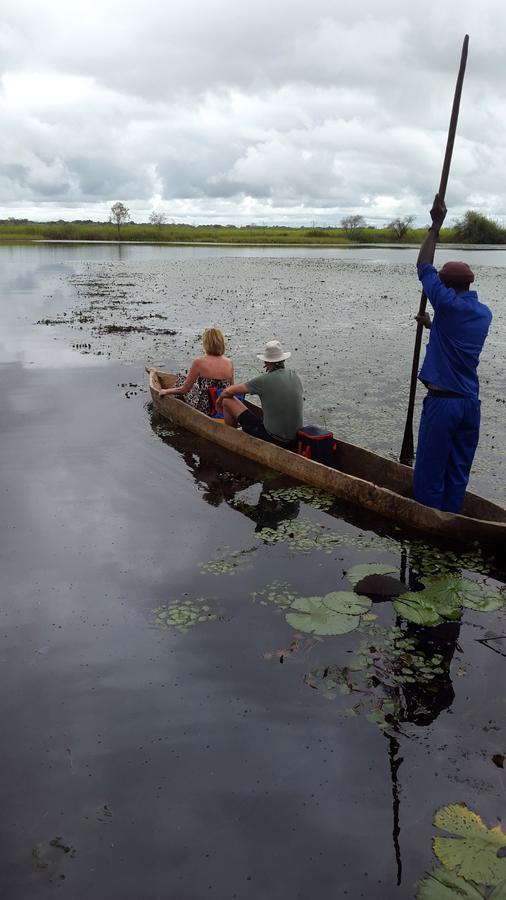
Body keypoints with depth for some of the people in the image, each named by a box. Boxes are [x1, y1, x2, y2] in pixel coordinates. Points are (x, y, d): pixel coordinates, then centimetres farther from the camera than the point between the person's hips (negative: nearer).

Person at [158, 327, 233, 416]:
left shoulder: (199, 362, -18)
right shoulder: (229, 363, -8)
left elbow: (184, 389, -9)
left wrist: (166, 391, 10)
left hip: (204, 409, -4)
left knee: (181, 379, 20)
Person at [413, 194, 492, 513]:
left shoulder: (449, 304, -12)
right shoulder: (484, 313, 9)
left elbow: (424, 267, -1)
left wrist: (436, 226, 6)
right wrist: (432, 324, 37)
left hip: (443, 401, -7)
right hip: (470, 402, 7)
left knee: (430, 472, 4)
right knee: (458, 472, 13)